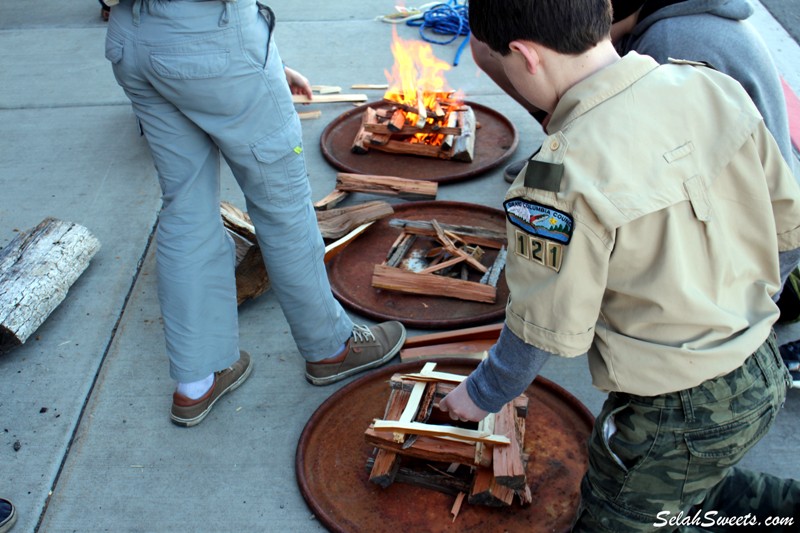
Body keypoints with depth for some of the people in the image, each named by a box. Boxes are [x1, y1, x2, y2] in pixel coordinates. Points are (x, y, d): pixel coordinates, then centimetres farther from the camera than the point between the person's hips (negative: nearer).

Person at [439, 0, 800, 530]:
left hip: (679, 417, -8)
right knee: (682, 483, 33)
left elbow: (547, 331, -16)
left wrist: (480, 395, 5)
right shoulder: (715, 87, -8)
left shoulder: (563, 178, -28)